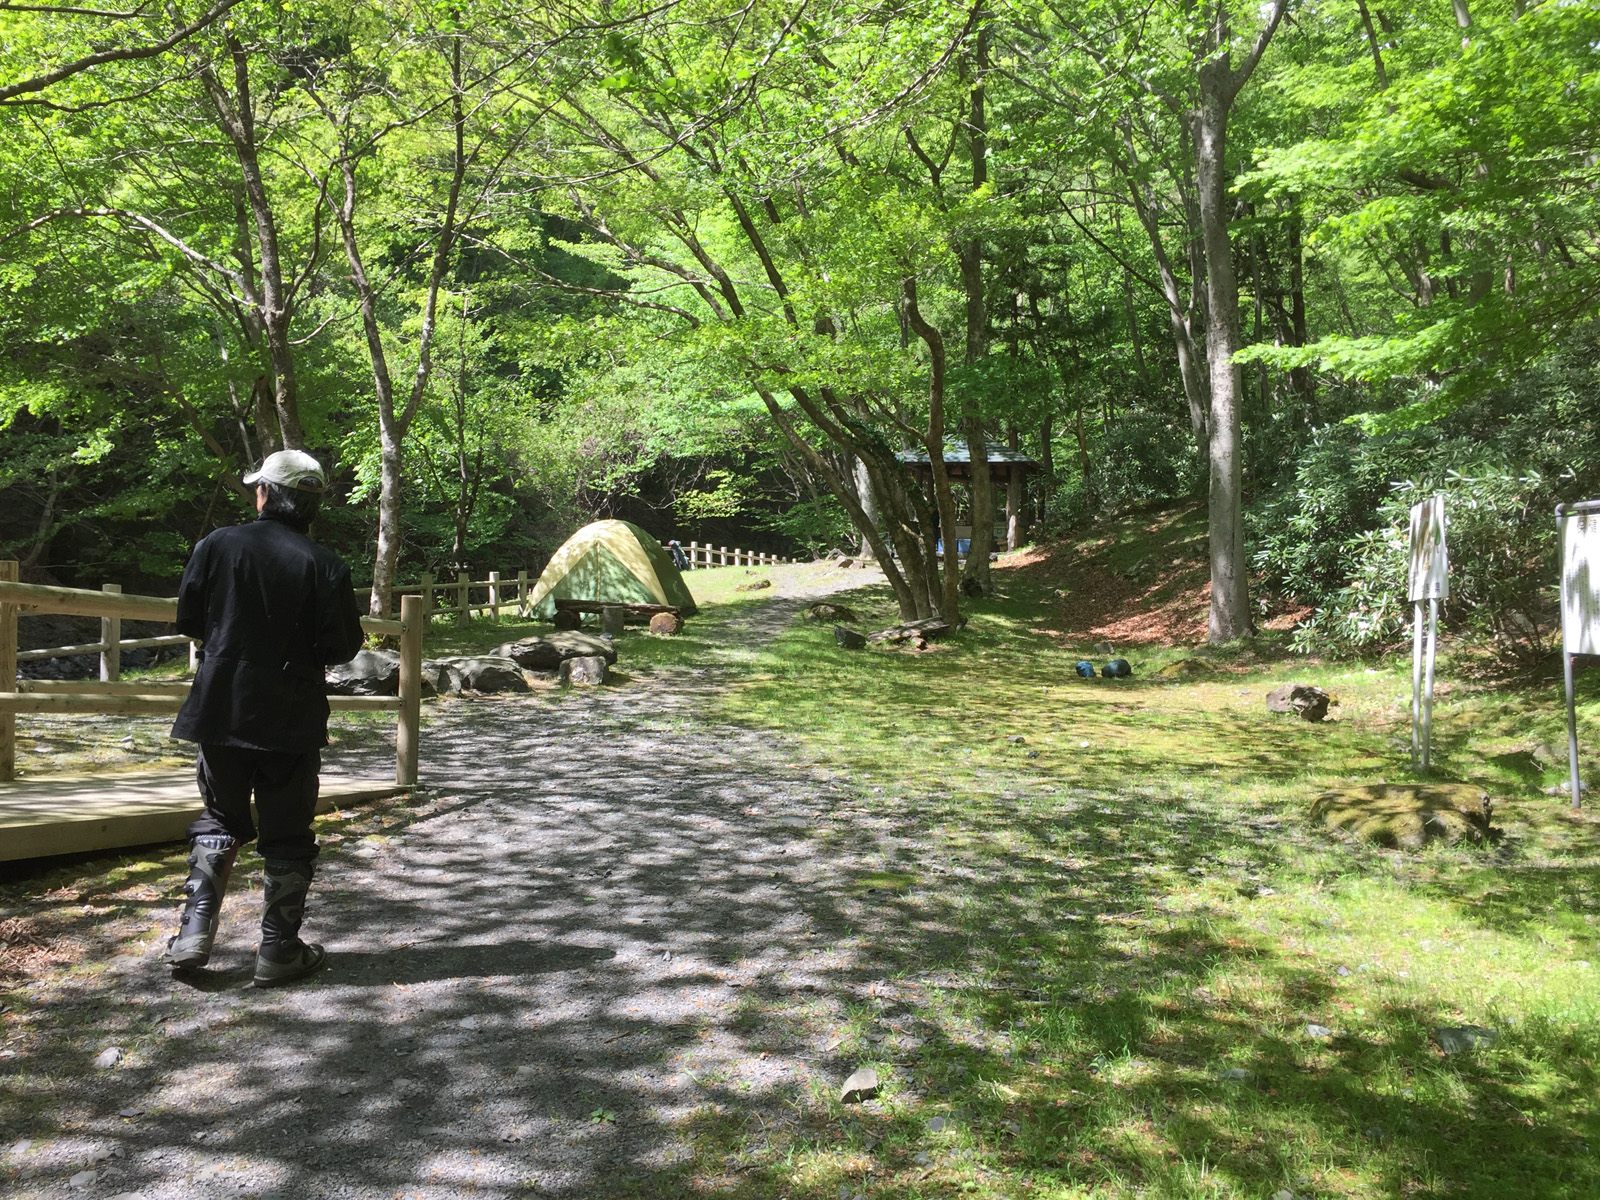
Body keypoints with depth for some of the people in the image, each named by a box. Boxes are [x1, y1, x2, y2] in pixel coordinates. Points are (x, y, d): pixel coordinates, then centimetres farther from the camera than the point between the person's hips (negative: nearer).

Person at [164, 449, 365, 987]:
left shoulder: (218, 544, -4)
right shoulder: (324, 565, -11)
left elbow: (187, 619, 4)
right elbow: (344, 645, -10)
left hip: (221, 710, 2)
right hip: (292, 719, -2)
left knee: (219, 821, 20)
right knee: (287, 837, 9)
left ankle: (194, 931, 13)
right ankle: (279, 951, 13)